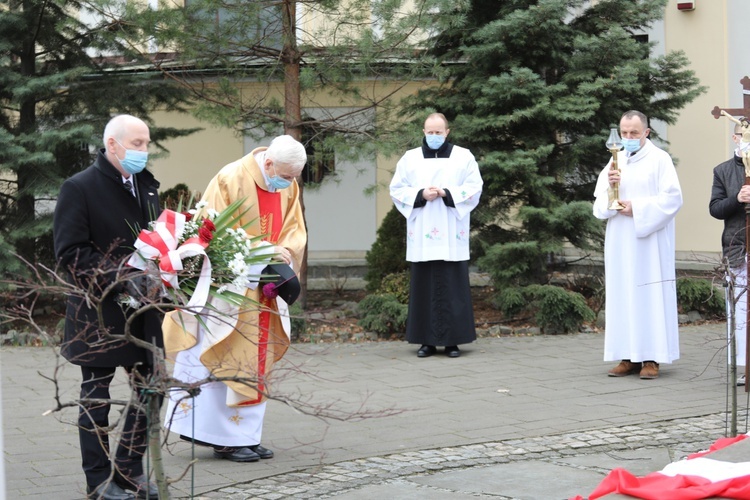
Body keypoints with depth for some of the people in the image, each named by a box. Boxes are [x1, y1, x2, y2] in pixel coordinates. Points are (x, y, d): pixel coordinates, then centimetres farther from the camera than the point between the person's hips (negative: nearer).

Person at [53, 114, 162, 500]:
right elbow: (69, 251, -14)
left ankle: (130, 468, 21)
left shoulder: (146, 186, 12)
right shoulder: (80, 188, -9)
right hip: (99, 312, -6)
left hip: (143, 310, 6)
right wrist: (117, 277, -22)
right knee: (96, 396, 4)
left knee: (150, 391, 7)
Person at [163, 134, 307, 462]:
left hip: (264, 294, 7)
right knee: (227, 364, -4)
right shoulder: (231, 180, -16)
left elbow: (294, 229, 9)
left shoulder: (289, 187, 4)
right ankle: (226, 439, 3)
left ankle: (245, 435, 17)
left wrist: (284, 252, -14)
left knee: (256, 364, 10)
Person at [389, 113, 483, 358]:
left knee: (452, 287, -3)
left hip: (451, 236, -1)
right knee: (424, 286, 0)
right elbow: (397, 189, 6)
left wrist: (446, 193, -14)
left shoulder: (463, 157, 6)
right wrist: (421, 195, -12)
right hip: (422, 236, 1)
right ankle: (426, 340, 5)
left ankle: (453, 340, 2)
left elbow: (474, 187, 1)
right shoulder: (410, 158, 9)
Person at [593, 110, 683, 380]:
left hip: (649, 241, -5)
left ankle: (651, 357, -3)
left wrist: (638, 208, -14)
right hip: (620, 243, 5)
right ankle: (629, 356, 6)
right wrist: (609, 186, -10)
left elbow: (672, 198, -9)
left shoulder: (659, 159, -1)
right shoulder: (616, 161, 14)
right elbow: (600, 203, 11)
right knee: (622, 295, 2)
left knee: (651, 294, -5)